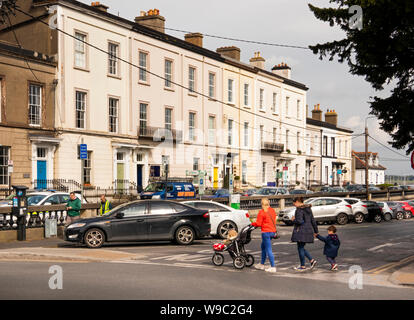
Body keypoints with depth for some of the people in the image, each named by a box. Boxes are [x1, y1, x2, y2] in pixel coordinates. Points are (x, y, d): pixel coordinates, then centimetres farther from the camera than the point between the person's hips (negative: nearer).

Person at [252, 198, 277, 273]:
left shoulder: (261, 212, -13)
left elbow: (258, 223, -12)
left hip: (266, 232, -8)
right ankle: (262, 264, 30)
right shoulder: (272, 210, 9)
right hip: (273, 231, 8)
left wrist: (252, 224, 6)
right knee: (263, 247, 22)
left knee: (268, 250, -5)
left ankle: (273, 267, -7)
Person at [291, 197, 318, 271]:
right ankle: (312, 260, 8)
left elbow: (299, 221, -24)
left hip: (301, 231, -9)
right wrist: (315, 231, 21)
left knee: (300, 248, 2)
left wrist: (293, 220, -4)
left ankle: (303, 266, 7)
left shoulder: (299, 210, -14)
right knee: (301, 248, 18)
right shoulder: (308, 209, 13)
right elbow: (313, 221, 16)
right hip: (308, 230, 9)